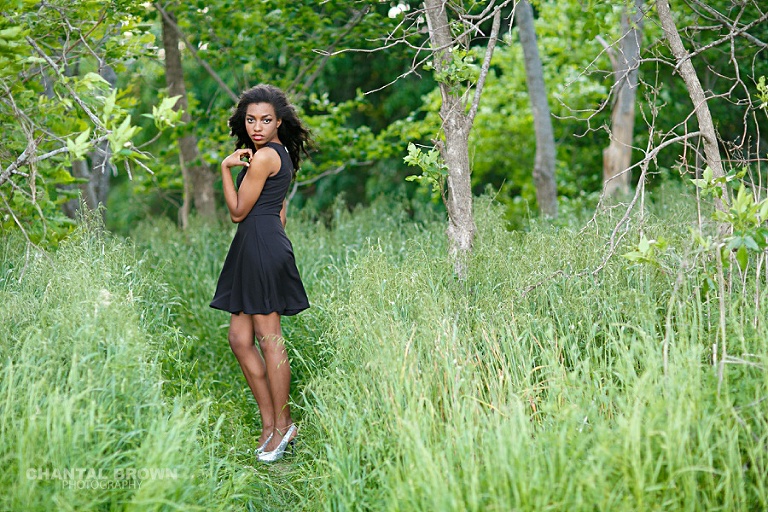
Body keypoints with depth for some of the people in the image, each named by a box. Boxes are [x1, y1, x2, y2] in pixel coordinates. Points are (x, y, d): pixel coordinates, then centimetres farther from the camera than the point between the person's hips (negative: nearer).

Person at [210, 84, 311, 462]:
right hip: (257, 248, 10)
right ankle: (269, 422, 13)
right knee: (240, 339, 9)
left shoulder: (264, 156, -12)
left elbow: (238, 212, -9)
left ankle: (282, 424, 5)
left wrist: (226, 168, -6)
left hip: (260, 245, -10)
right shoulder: (282, 153, 18)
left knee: (269, 339, -3)